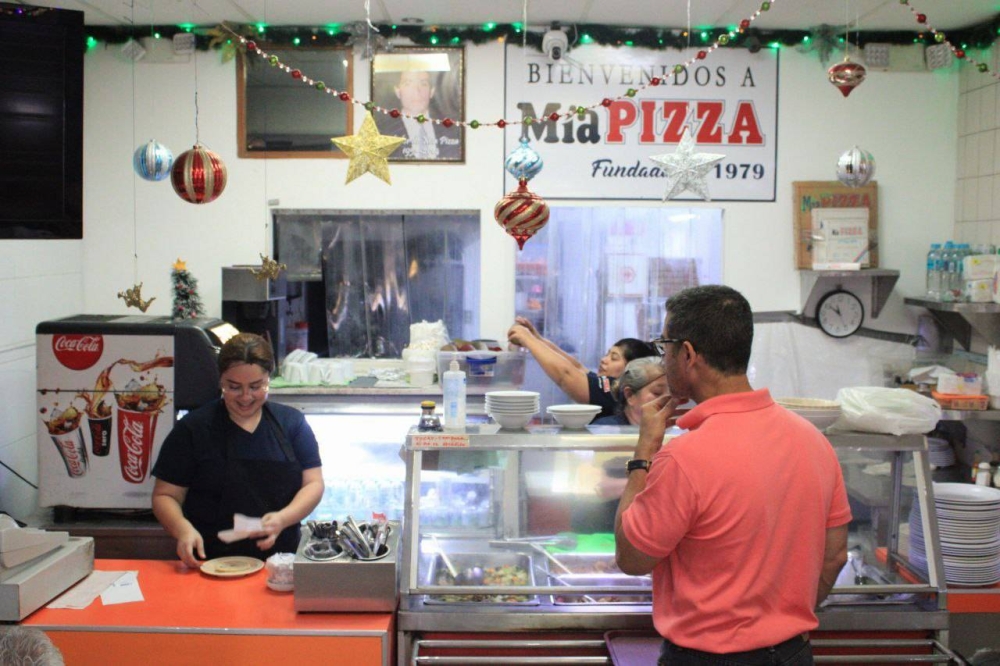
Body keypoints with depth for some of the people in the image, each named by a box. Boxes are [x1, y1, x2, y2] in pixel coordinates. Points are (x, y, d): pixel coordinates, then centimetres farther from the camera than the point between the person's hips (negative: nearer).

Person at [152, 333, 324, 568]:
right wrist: (183, 529, -14)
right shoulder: (192, 429, 6)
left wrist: (282, 519, -11)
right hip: (210, 565, -1)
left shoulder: (292, 422, 11)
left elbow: (313, 484, 8)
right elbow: (165, 495, 7)